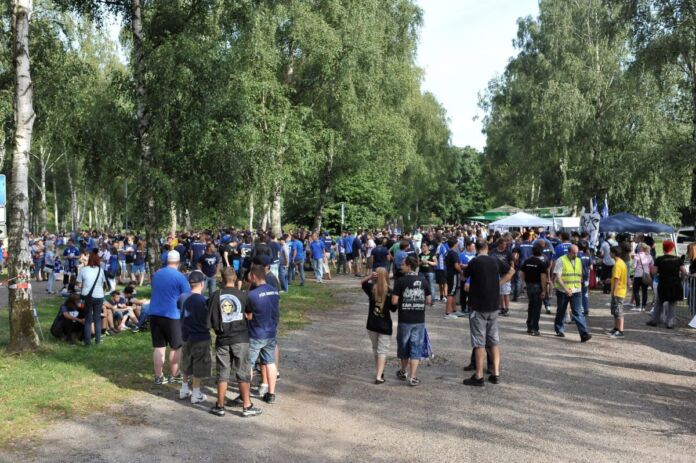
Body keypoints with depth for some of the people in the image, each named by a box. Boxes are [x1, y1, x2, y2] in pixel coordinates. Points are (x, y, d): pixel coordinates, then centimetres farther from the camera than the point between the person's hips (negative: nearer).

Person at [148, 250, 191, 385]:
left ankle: (158, 377, 10)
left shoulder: (156, 274, 9)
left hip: (154, 313, 5)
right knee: (176, 347, 10)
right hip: (172, 315, -5)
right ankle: (174, 375, 16)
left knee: (158, 347, 8)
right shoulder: (179, 276, -9)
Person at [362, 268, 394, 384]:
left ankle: (378, 371, 33)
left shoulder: (372, 288, -8)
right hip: (385, 326, -2)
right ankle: (379, 376, -6)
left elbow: (363, 283, 12)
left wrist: (370, 277, -4)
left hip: (372, 325, 2)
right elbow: (393, 308, -3)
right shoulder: (390, 292, -12)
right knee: (382, 351, 3)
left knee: (375, 348, 21)